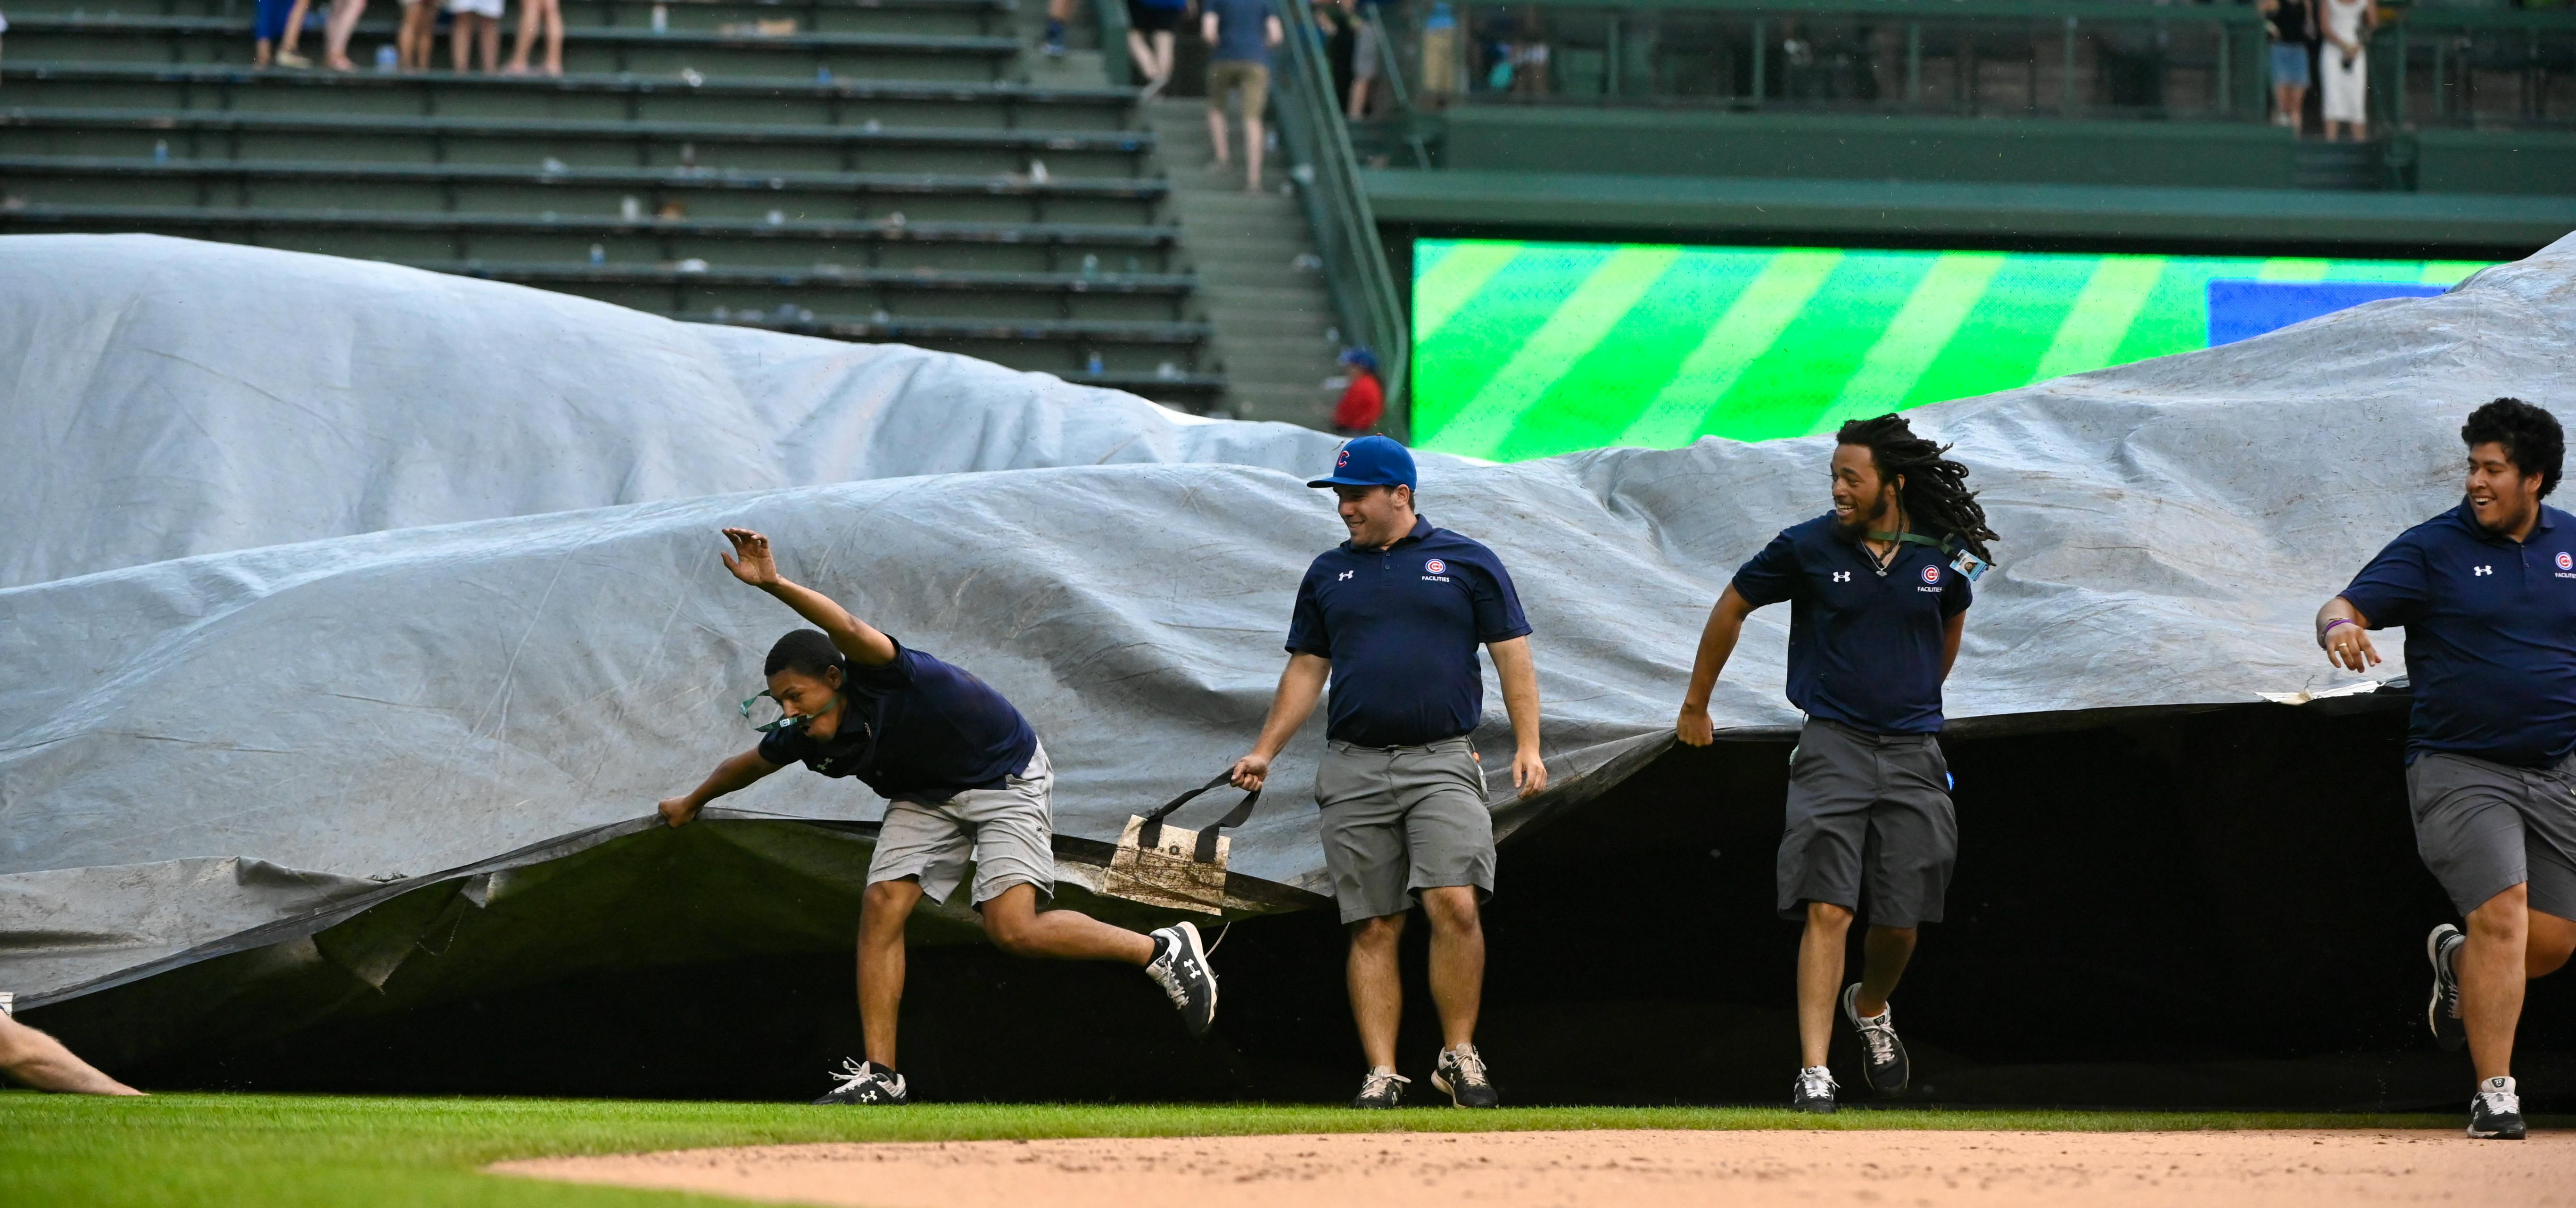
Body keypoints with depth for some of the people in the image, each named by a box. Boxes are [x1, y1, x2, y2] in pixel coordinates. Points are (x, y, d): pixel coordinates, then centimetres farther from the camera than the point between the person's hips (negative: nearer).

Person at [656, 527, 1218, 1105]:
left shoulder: (883, 683, -31)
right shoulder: (803, 737, -10)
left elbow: (850, 632, -55)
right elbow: (750, 764, 13)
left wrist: (775, 585, -67)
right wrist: (691, 803, 31)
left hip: (1007, 780, -7)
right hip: (927, 796, 7)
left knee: (1012, 929, -21)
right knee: (881, 906, -10)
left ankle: (1162, 949, -7)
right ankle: (880, 1076, -5)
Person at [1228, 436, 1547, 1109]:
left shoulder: (1467, 564, 7)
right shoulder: (1328, 574, 16)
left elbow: (1512, 656, 5)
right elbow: (1306, 670, 20)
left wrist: (1528, 745, -5)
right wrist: (1265, 753, 11)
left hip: (1442, 766, -3)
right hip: (1353, 770, 3)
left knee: (1454, 904, -18)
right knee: (1373, 928, 0)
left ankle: (1459, 1055, -7)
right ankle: (1382, 1075, 0)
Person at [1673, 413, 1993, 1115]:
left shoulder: (1942, 555, 0)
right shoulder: (1809, 548, -6)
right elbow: (1732, 608, 9)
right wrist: (1696, 706, 17)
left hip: (1914, 754, 2)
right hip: (1833, 747, -2)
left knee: (1902, 920, 5)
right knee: (1828, 909, -14)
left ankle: (1871, 1009, 39)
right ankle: (1814, 1074, -16)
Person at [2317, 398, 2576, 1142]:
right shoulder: (2433, 549, -2)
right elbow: (2346, 607, -10)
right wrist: (2340, 627, -33)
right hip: (2459, 770, -4)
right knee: (2502, 912, -19)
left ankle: (2458, 967, 36)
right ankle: (2493, 1096, -11)